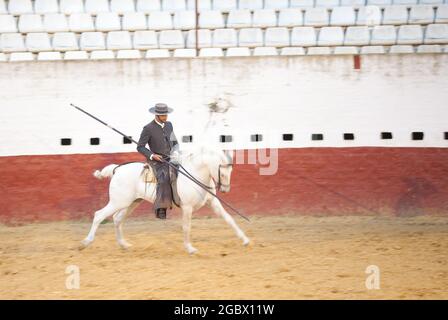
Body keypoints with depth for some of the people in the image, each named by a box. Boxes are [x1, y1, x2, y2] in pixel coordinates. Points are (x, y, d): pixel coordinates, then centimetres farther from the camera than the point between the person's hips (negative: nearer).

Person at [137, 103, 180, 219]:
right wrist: (152, 155, -17)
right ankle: (161, 209, -33)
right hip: (156, 161, -7)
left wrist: (175, 152, -2)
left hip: (170, 159, 7)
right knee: (164, 178, -30)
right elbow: (140, 147, -4)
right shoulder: (148, 129, -8)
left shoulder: (169, 125, 9)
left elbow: (175, 142, 19)